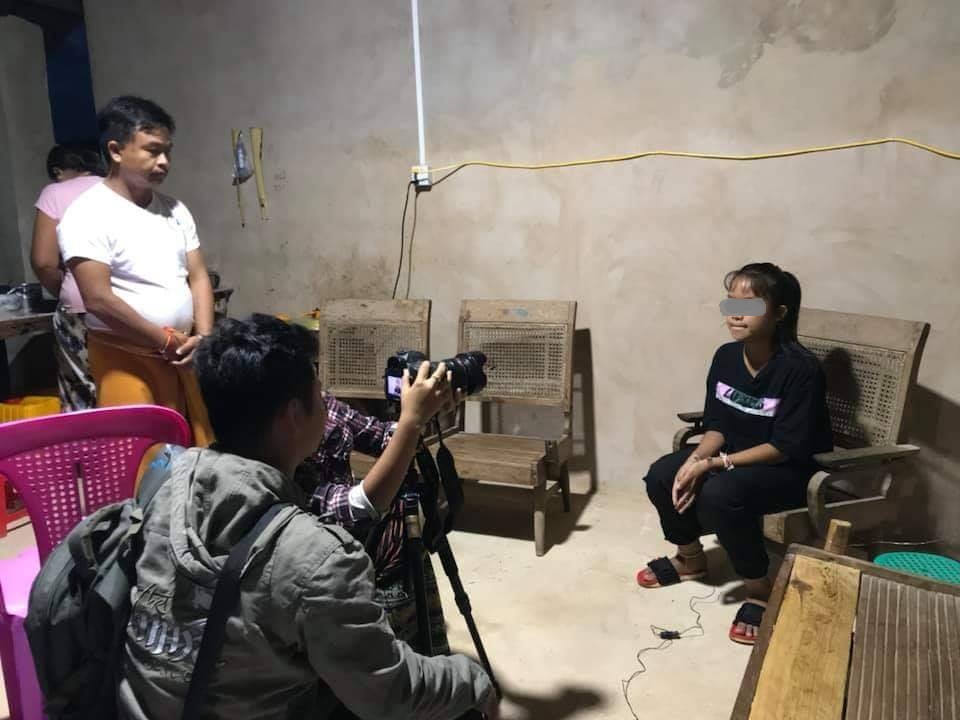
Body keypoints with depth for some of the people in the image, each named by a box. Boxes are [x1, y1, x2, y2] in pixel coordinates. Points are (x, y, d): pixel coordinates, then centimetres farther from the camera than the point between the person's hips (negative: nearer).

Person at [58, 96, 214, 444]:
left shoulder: (175, 210, 8)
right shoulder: (88, 215, -12)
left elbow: (198, 277, 8)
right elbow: (99, 300, -18)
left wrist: (203, 338, -8)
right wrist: (166, 341, -12)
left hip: (184, 355, 6)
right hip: (127, 360, -6)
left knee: (202, 452, 11)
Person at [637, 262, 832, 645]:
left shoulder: (801, 368, -25)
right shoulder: (726, 357, -6)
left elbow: (786, 448, -25)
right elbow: (716, 425, -1)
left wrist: (715, 464, -29)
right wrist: (695, 459, -21)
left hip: (794, 470, -7)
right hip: (735, 455, 7)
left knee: (721, 493, -33)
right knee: (662, 476, -10)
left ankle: (760, 590, -10)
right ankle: (690, 558, 17)